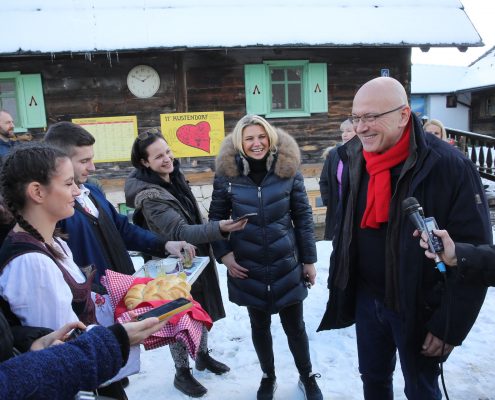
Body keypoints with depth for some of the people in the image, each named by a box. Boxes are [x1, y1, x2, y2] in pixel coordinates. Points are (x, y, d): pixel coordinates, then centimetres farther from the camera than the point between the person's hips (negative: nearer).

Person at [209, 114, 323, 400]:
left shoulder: (288, 169, -8)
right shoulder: (227, 174, -8)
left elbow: (303, 217, -3)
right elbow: (217, 217, 2)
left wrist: (309, 259, 0)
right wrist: (224, 253, -8)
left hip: (286, 264, 0)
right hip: (249, 267, 1)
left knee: (295, 325, 13)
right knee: (260, 325, 18)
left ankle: (307, 377, 39)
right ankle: (268, 376, 42)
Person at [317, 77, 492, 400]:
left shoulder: (449, 166, -21)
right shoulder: (355, 160, -3)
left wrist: (450, 325, -16)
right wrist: (340, 285, 11)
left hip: (419, 308, -4)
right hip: (367, 299, 5)